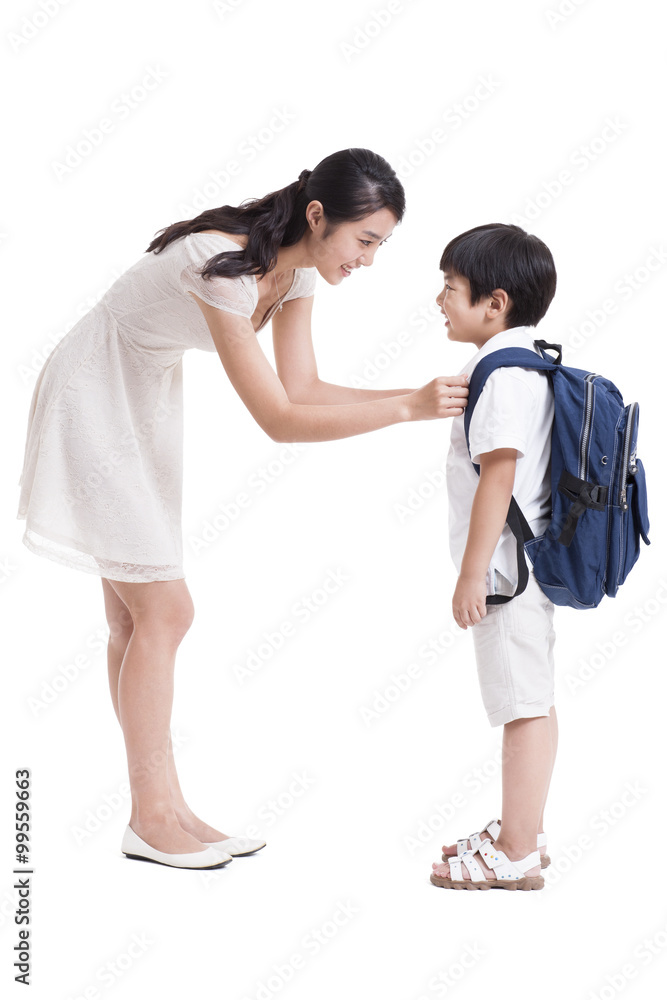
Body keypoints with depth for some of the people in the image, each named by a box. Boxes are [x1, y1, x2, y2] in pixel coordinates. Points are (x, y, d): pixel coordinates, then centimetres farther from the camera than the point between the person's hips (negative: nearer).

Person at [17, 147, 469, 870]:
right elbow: (280, 419, -33)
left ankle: (160, 809, 12)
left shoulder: (297, 270, -5)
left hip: (145, 403, 9)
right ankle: (152, 819, 0)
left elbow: (303, 387, -7)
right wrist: (407, 408, -33)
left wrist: (419, 396, -16)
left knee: (135, 615, 8)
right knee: (163, 609, -10)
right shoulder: (223, 265, -32)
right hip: (94, 400, -9)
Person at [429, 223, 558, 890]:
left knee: (523, 705, -4)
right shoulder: (527, 363, 14)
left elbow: (498, 479, -22)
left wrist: (472, 575, -20)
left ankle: (515, 855, 4)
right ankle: (523, 832, 28)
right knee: (532, 703, 16)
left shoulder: (502, 375, -17)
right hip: (529, 564, 11)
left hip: (506, 567, -11)